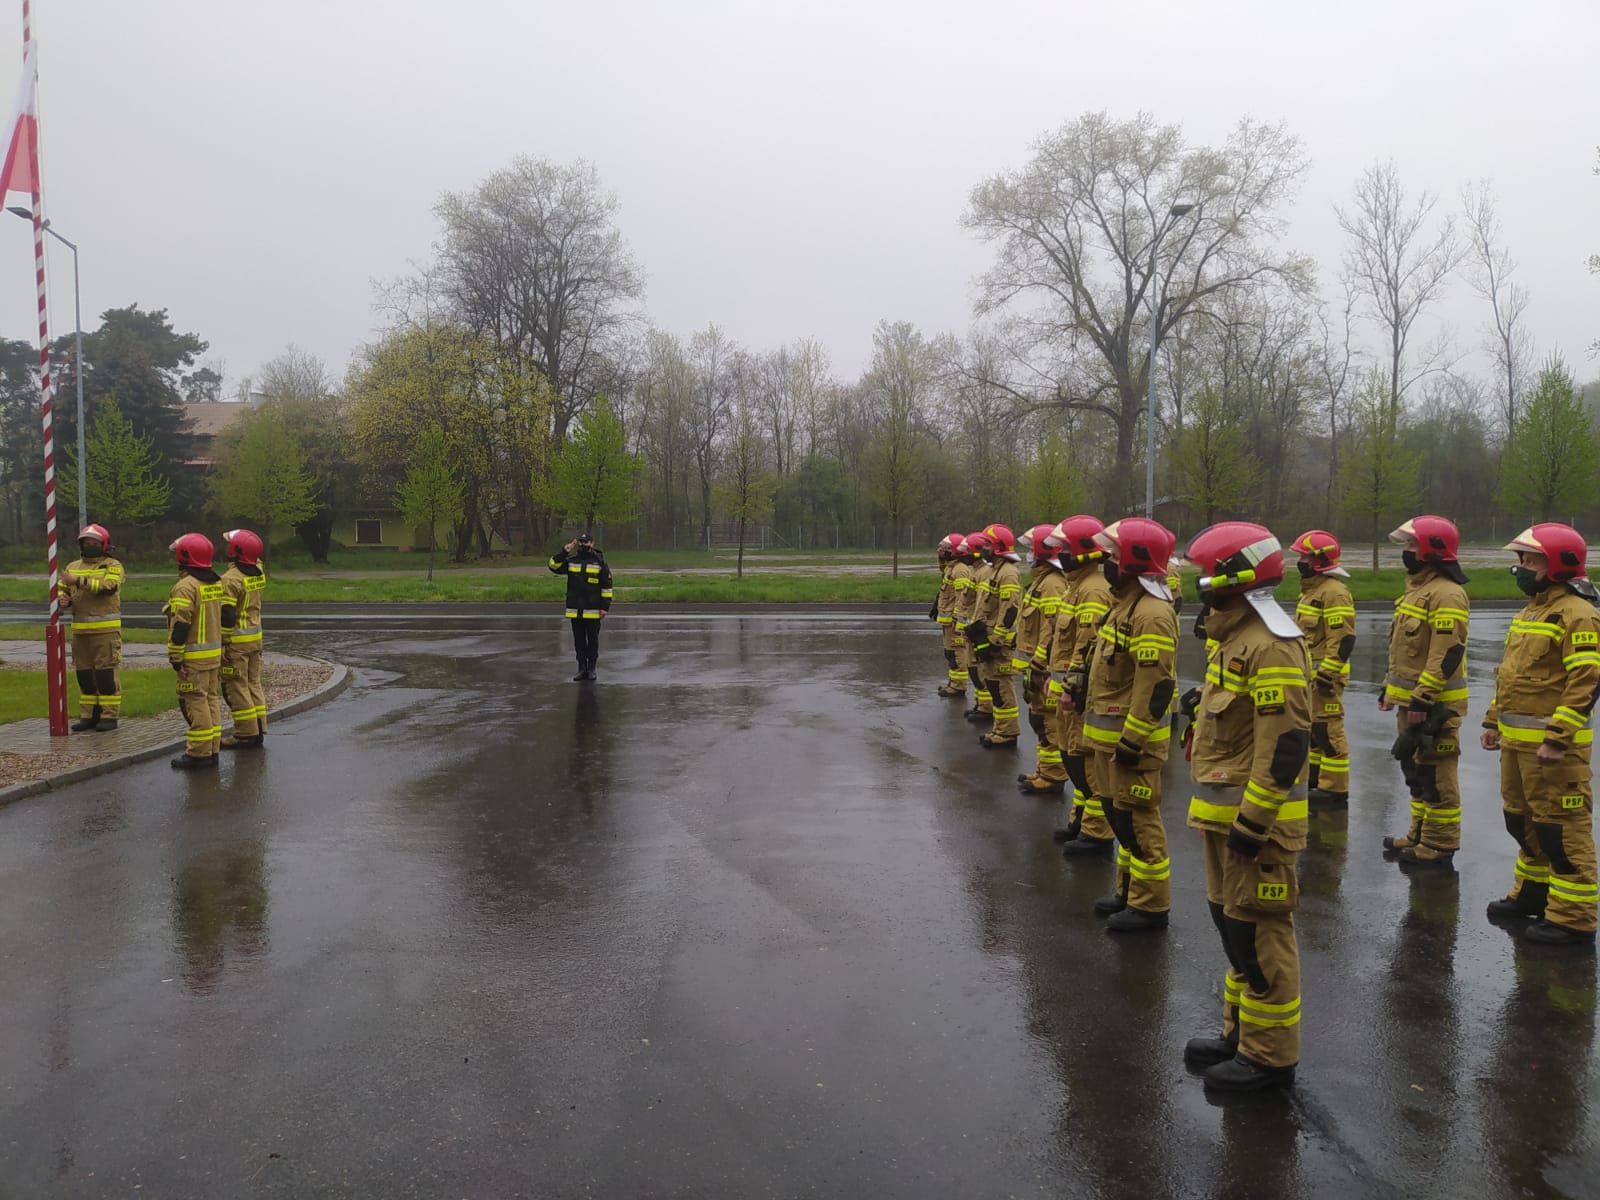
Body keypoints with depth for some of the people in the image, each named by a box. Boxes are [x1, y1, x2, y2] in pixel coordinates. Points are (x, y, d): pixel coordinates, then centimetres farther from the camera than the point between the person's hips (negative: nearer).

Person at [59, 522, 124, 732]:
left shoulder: (113, 566, -1)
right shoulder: (73, 567, 17)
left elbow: (108, 587, -19)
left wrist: (79, 581, -25)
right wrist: (63, 599, -3)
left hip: (106, 628, -6)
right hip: (80, 629, 6)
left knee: (106, 673, -6)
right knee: (84, 674, 9)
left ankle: (109, 716, -1)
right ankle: (88, 716, 16)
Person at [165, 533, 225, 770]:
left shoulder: (185, 587, -16)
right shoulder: (216, 584, 11)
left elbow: (179, 626, -19)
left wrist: (176, 658, -15)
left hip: (194, 657, -9)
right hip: (215, 653, 9)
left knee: (195, 702, -3)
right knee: (212, 699, 13)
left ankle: (199, 753, 0)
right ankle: (212, 750, 18)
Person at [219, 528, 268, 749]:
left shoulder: (231, 579, -19)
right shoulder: (258, 573, 2)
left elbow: (227, 616, -20)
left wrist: (222, 643, -15)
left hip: (236, 640, -8)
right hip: (256, 637, 8)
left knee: (236, 687, 1)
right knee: (253, 683, 15)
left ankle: (246, 734, 4)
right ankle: (258, 730, 19)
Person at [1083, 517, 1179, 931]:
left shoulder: (1152, 614, -21)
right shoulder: (1126, 602, 12)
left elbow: (1155, 688, -25)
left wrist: (1131, 742, -23)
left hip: (1133, 736, -10)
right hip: (1112, 733, 10)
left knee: (1137, 819, -2)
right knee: (1118, 812, 18)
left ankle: (1150, 905, 9)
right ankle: (1130, 890, 31)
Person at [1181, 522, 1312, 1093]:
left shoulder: (1272, 648, -21)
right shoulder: (1234, 636, 12)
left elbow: (1285, 746, -24)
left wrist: (1251, 824, -23)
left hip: (1256, 817, -10)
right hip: (1225, 812, 10)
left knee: (1259, 935, 0)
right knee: (1232, 922, 19)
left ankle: (1270, 1056, 13)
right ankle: (1241, 1033, 32)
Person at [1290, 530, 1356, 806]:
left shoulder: (1334, 592, -18)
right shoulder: (1311, 588, 15)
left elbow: (1343, 639, -22)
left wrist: (1326, 674, -23)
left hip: (1324, 676, -11)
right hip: (1308, 676, 11)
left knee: (1328, 731, -7)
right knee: (1310, 728, 19)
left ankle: (1336, 790, -1)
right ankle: (1314, 777, 31)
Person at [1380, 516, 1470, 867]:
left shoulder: (1445, 594, -18)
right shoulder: (1417, 587, 15)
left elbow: (1447, 653, -23)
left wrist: (1422, 699, -25)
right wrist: (1390, 687, 23)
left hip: (1434, 704, -10)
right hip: (1413, 701, 10)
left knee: (1435, 775, -3)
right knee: (1414, 769, 18)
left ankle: (1439, 846, 6)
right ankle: (1420, 834, 29)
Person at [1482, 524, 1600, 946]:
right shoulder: (1531, 610, 16)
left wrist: (1558, 738, -25)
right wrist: (1494, 720, 20)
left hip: (1550, 743, -10)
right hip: (1516, 739, 10)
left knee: (1562, 830, -4)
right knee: (1523, 821, 19)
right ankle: (1532, 893, 34)